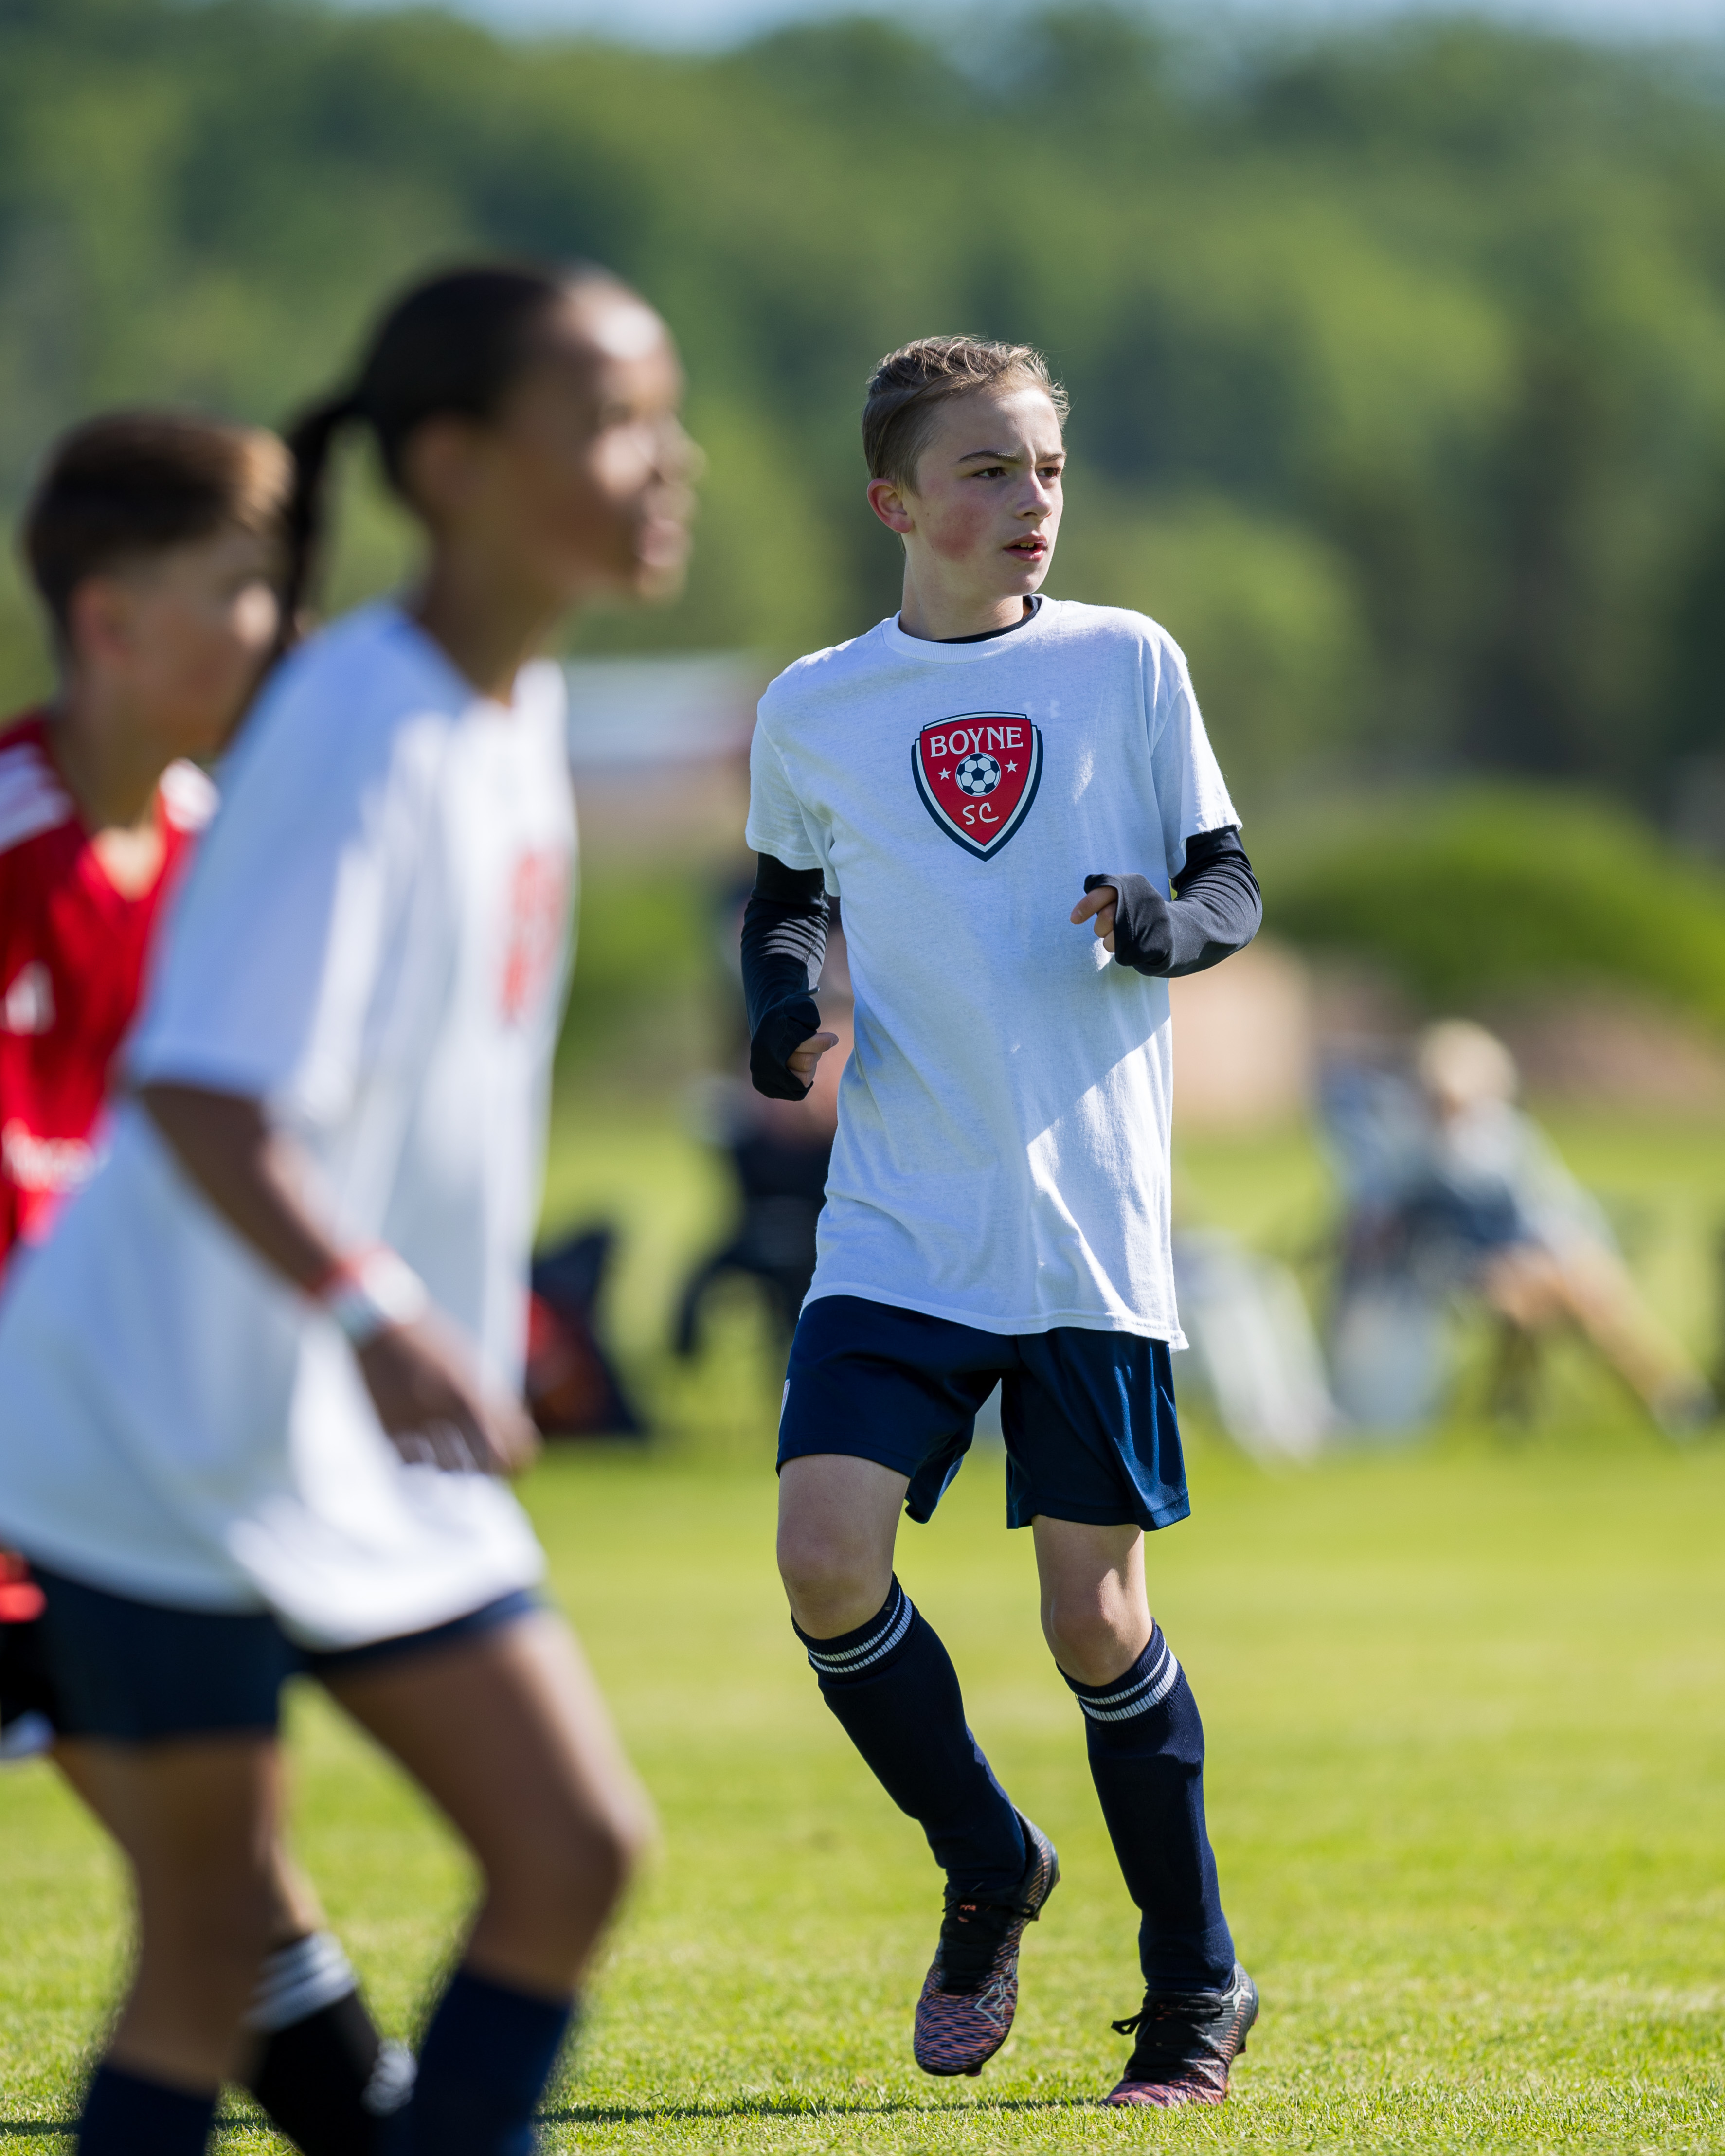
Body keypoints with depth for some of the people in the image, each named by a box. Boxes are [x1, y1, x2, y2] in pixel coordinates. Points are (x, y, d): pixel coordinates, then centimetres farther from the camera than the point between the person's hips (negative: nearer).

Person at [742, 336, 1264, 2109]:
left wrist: (1158, 921, -16)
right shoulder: (814, 710, 6)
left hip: (1091, 1231, -1)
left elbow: (1229, 888, 7)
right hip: (899, 1227, 1)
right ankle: (989, 1877, 11)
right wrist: (782, 1013, 1)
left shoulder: (1126, 665, 3)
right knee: (827, 1557, -15)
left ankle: (1198, 1989, 17)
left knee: (1094, 1613, -1)